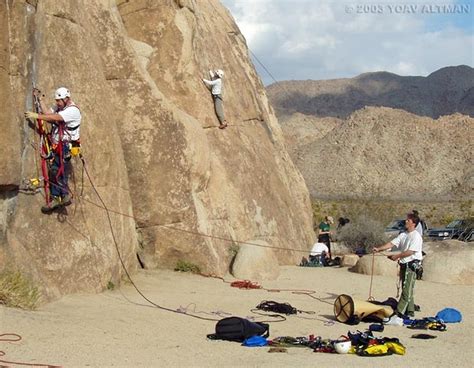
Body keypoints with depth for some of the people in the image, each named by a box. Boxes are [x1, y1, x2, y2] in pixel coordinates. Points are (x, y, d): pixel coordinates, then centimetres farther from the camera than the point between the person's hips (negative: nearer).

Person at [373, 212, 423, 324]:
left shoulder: (416, 236, -12)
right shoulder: (403, 235, 13)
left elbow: (411, 251, -19)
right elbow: (392, 243, 8)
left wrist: (397, 256, -14)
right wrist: (379, 249, -3)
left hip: (411, 264, -9)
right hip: (404, 265, 9)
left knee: (407, 290, -11)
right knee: (407, 290, 16)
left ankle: (399, 313, -16)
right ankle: (410, 311, 25)